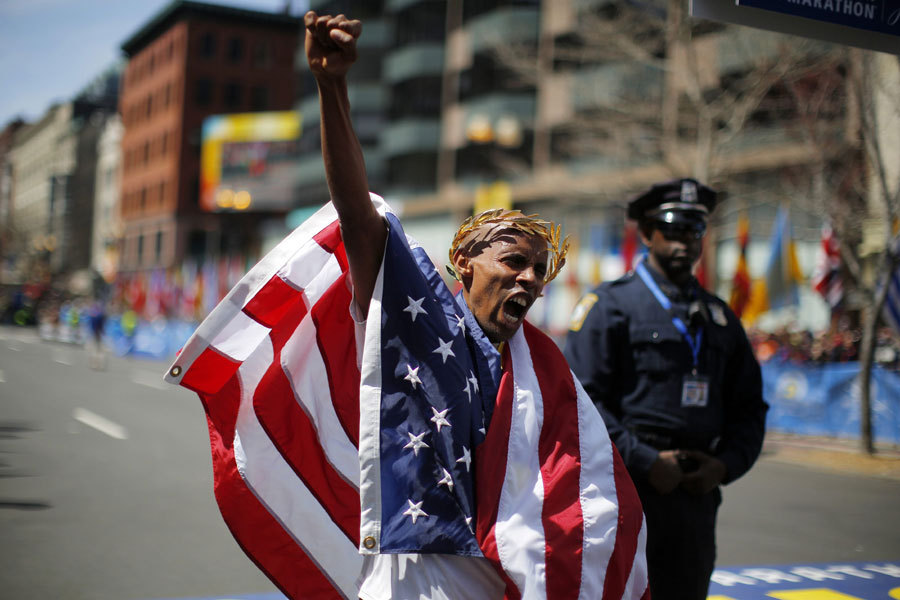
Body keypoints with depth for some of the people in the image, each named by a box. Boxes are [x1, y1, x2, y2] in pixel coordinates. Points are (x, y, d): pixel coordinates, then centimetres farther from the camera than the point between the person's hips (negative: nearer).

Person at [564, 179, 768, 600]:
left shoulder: (719, 316, 16)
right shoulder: (610, 304, -1)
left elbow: (749, 406, 19)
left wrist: (726, 464, 1)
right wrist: (646, 463, -15)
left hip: (697, 492, 6)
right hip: (626, 491, -5)